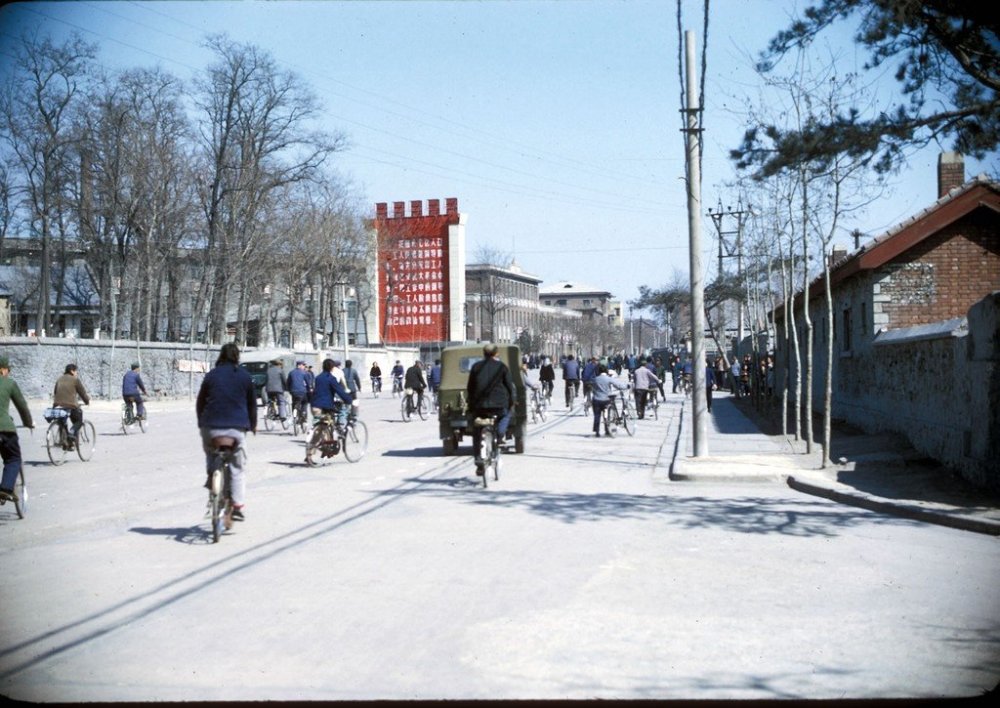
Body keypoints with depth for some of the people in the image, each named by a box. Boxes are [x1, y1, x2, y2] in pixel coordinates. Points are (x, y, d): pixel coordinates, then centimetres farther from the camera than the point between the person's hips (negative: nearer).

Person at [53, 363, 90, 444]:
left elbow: (55, 393, 23)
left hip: (58, 406, 6)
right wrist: (87, 401, 20)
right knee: (79, 421, 13)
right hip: (71, 406, -6)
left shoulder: (59, 379, 18)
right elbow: (82, 392, 4)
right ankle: (72, 433, -14)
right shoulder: (75, 380, 1)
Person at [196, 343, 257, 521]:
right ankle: (237, 505, -3)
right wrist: (253, 424, 25)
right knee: (238, 468, 4)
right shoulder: (245, 376, 6)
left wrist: (201, 423, 23)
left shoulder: (211, 375, 7)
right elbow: (252, 402, 12)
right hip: (237, 427, -1)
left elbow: (200, 402, 11)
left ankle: (211, 476, 11)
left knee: (210, 451, 31)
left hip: (211, 426, 1)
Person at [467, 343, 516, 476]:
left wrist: (470, 404, 19)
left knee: (477, 434, 14)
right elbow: (510, 386, 2)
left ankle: (478, 459, 4)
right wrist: (512, 402, 12)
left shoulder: (476, 367, 11)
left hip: (479, 405, 2)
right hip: (499, 405, -2)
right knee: (506, 414, 32)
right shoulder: (502, 367, 3)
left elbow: (469, 388, 12)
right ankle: (500, 434, 8)